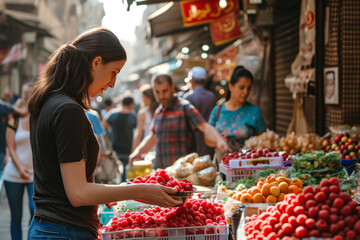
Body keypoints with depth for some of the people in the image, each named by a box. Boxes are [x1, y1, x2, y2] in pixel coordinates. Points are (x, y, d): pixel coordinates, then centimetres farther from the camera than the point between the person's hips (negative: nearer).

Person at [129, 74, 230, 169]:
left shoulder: (184, 107, -5)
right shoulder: (158, 112, 17)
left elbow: (205, 127, -17)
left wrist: (219, 140, -35)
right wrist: (138, 151, 13)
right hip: (159, 168, 6)